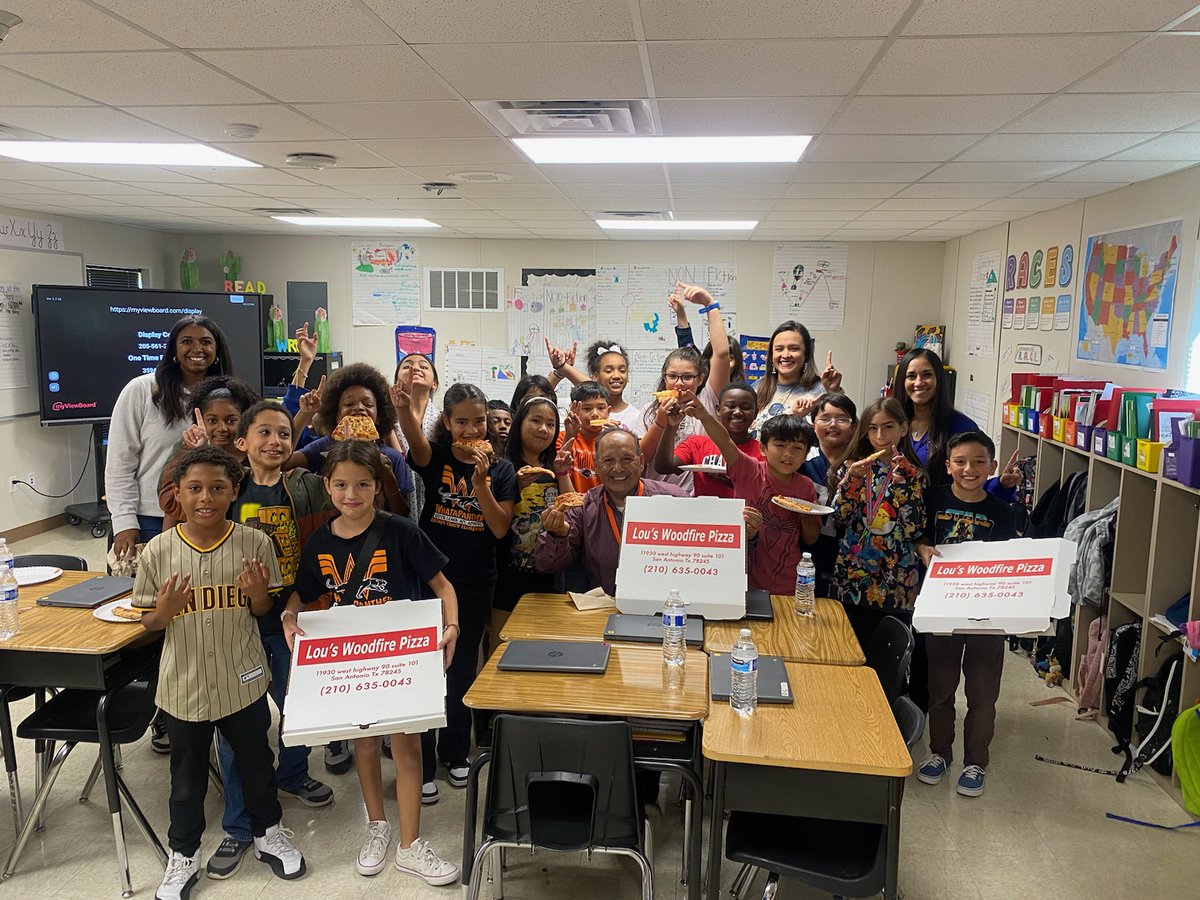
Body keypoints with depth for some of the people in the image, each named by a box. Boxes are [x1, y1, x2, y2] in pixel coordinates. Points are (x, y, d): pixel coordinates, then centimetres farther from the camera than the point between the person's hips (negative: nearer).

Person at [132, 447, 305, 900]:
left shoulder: (254, 543, -12)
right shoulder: (158, 551, -11)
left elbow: (264, 610, -1)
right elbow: (147, 621, -2)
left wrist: (258, 594, -23)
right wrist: (164, 612, -23)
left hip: (242, 681, 0)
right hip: (184, 685, 0)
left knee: (256, 763, 19)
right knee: (187, 776, 18)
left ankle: (268, 833, 43)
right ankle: (182, 856, 40)